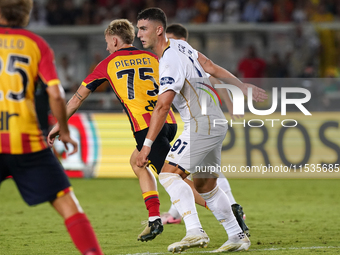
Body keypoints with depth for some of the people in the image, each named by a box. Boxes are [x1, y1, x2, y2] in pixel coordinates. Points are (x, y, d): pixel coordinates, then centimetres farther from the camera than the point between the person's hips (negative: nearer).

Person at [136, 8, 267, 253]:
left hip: (201, 126, -10)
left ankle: (195, 231, -27)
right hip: (216, 124, 10)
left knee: (169, 173, -16)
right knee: (205, 186, 18)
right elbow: (211, 67, 18)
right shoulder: (179, 45, 9)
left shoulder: (170, 62, -19)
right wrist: (243, 87, 26)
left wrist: (147, 145, -28)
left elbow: (162, 107, -26)